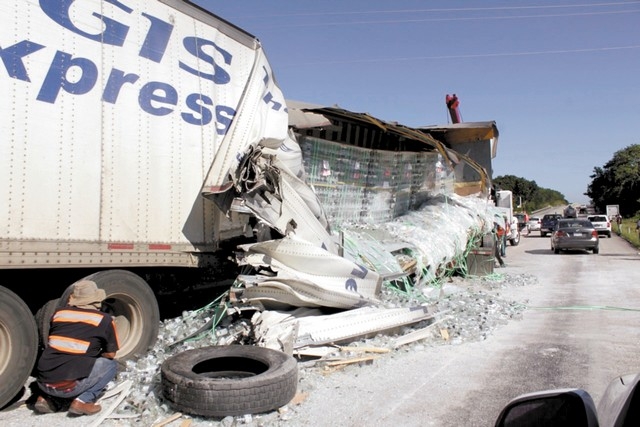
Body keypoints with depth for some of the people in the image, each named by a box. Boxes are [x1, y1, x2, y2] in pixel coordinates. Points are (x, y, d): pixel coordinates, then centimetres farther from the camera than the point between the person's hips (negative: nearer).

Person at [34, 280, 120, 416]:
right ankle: (83, 401, -1)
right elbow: (110, 354, 9)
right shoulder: (105, 319, -1)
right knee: (111, 364, 14)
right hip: (69, 386, -5)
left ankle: (47, 398, 14)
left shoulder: (59, 313, 11)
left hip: (43, 383, 5)